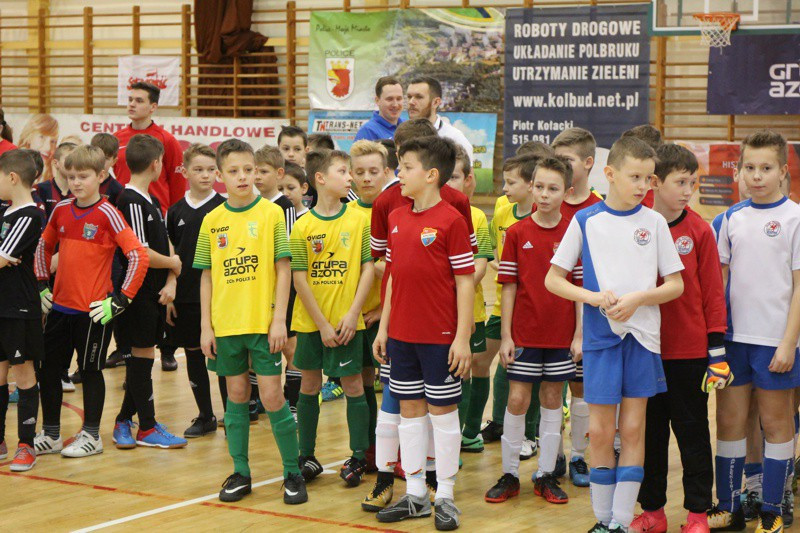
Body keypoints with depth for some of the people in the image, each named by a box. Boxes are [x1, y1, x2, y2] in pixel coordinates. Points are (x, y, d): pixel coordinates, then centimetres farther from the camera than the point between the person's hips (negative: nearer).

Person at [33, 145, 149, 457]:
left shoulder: (107, 214, -13)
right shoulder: (61, 210, 5)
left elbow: (139, 256, -18)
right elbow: (44, 246, 21)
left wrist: (121, 299, -17)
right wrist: (42, 285, 13)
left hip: (93, 310, -6)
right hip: (60, 305, 6)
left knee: (90, 370, 6)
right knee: (48, 368, 10)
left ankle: (91, 436, 19)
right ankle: (50, 435, 23)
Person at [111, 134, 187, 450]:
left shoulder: (151, 201, 14)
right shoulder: (131, 201, -16)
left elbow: (166, 244, 11)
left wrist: (171, 282, -5)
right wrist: (173, 263, -7)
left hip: (154, 294, 9)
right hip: (138, 293, -9)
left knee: (142, 358, 13)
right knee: (141, 356, -2)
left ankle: (124, 421, 22)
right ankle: (147, 428, 5)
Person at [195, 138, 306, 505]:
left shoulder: (271, 213, -3)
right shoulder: (212, 220, 4)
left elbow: (283, 269, -3)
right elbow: (207, 277, 8)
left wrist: (279, 320, -9)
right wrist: (206, 326, 3)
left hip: (262, 323, -3)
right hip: (225, 324, 3)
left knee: (272, 396, -3)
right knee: (236, 396, 10)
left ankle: (293, 474, 9)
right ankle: (240, 473, 20)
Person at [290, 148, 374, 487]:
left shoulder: (359, 221, -2)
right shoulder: (303, 227, -5)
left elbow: (368, 269, -2)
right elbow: (299, 279, -5)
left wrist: (353, 314, -10)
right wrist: (322, 324, -8)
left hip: (347, 322, 0)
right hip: (311, 322, 0)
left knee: (353, 385, 2)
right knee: (309, 386, 9)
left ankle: (358, 457, 13)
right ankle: (307, 457, 20)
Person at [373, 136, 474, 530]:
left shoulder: (451, 220, -10)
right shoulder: (396, 218, 9)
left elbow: (465, 281, -10)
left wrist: (463, 337, -13)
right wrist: (383, 327, 13)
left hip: (440, 336, -6)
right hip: (401, 335, 6)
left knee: (442, 411, 3)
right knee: (409, 410, 11)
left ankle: (445, 497, 13)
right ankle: (415, 495, 20)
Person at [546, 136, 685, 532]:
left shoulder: (654, 222, 3)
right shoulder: (585, 221, 0)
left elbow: (676, 284, 4)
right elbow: (553, 279, 3)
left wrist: (636, 298, -12)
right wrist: (592, 296, -12)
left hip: (643, 335, 1)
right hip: (600, 336, -1)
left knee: (633, 428, 3)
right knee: (601, 431, 1)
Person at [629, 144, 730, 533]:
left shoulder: (699, 230, -4)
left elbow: (713, 292, -2)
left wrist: (717, 350, -6)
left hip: (689, 351, -2)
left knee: (692, 430, 6)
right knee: (649, 430, 11)